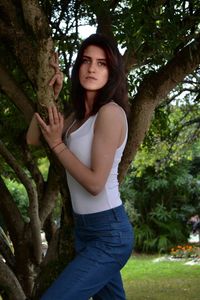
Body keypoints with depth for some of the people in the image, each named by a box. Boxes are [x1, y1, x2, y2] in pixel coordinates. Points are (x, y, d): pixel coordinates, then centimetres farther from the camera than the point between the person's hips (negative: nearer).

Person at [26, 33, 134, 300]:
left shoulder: (111, 112, -17)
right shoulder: (80, 115, 9)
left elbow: (95, 183, -21)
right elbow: (33, 139, 13)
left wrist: (57, 144, -13)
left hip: (108, 233, -9)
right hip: (84, 229, 9)